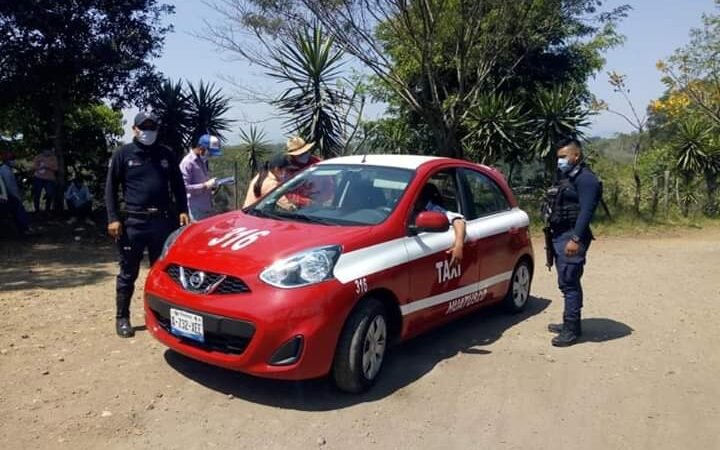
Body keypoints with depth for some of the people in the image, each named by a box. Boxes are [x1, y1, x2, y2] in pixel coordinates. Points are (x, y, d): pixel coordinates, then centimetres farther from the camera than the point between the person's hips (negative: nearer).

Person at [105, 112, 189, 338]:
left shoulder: (166, 154, 11)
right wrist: (113, 218, -8)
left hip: (162, 220, 3)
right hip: (133, 221, -2)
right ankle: (122, 318, 15)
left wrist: (182, 211, 1)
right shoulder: (123, 154, 3)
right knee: (128, 273, 5)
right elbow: (111, 188, 1)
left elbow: (178, 185, 13)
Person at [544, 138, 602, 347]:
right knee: (568, 282, 15)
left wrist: (576, 239, -26)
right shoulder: (565, 177, 20)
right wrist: (552, 235, 20)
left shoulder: (585, 178, -11)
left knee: (569, 283, -9)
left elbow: (586, 211, -20)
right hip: (560, 236, 10)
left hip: (571, 237, -10)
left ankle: (572, 330, -4)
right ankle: (570, 323, 24)